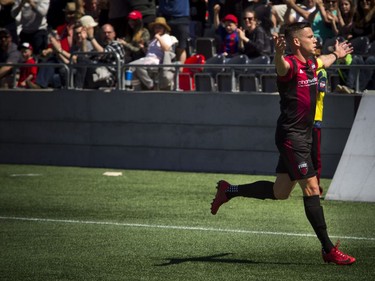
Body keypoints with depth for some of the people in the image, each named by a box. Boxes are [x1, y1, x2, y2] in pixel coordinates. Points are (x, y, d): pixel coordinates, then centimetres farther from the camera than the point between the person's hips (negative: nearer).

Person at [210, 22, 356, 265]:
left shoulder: (312, 62, 10)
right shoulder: (290, 65, -17)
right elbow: (281, 66, -43)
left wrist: (337, 55, 53)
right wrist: (279, 52, -65)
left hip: (303, 136, 9)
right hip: (291, 136, -9)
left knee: (279, 192, 15)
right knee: (311, 188, -9)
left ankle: (229, 191, 32)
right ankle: (329, 250, -6)